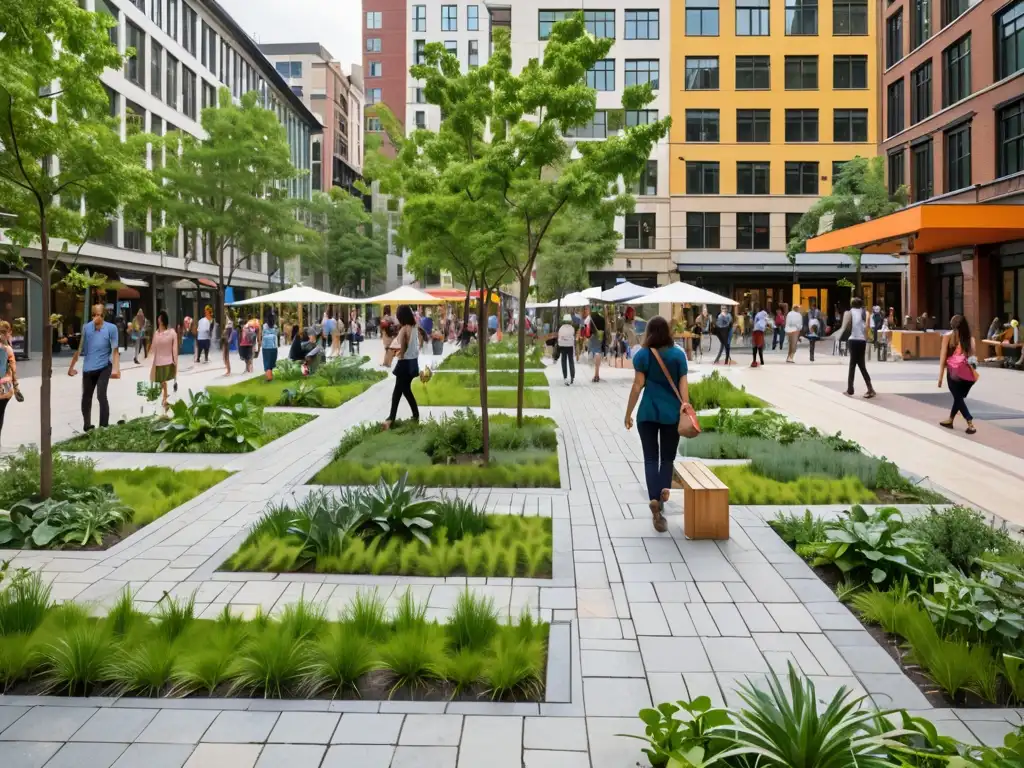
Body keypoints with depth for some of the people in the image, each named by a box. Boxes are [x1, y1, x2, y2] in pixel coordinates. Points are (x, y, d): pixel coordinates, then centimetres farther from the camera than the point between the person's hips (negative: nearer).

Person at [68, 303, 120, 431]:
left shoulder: (111, 328, -8)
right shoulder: (87, 328, -1)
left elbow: (115, 350, -8)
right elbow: (80, 349, 7)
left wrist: (115, 369, -17)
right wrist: (71, 367, 12)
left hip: (104, 367, -4)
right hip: (88, 368, 4)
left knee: (101, 395, -15)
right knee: (86, 398, 13)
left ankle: (104, 427, -8)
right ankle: (87, 426, 29)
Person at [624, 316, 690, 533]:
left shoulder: (642, 355, -4)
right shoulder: (678, 354, 0)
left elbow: (638, 386, -5)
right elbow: (683, 385, -5)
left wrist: (628, 413, 1)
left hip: (648, 413, -1)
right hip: (671, 413, 1)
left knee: (651, 458, 3)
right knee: (667, 457, 16)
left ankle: (654, 499, -14)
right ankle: (664, 489, -6)